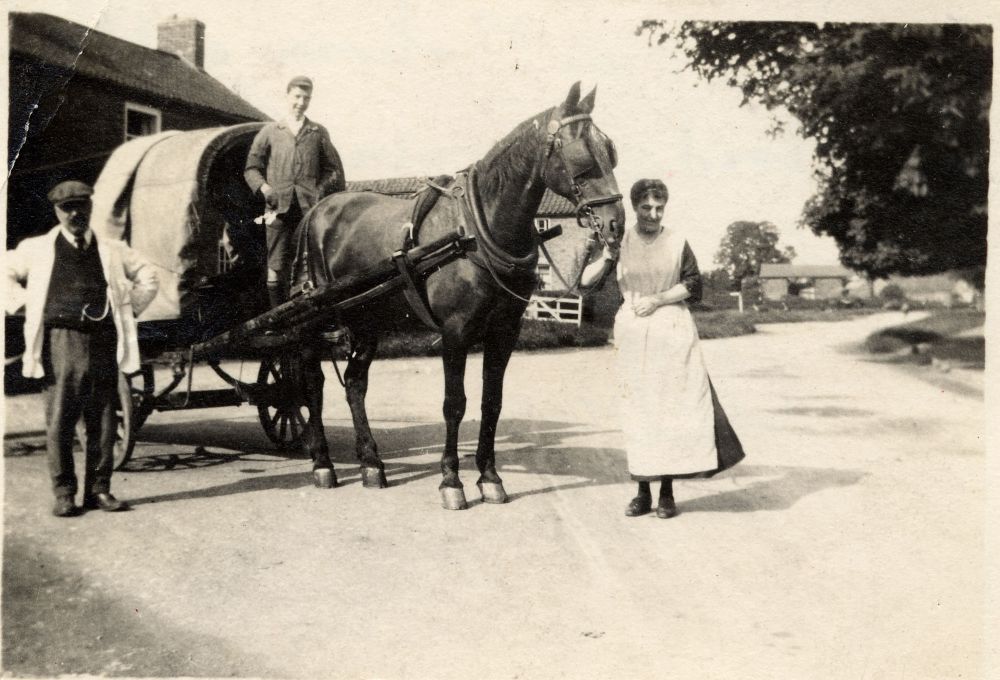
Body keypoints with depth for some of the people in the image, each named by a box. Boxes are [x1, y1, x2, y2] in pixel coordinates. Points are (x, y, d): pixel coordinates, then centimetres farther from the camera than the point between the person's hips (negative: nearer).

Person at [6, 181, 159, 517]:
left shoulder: (113, 250, 16)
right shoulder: (37, 249, 11)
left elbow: (148, 276, 23)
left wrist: (129, 307, 12)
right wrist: (27, 304, 3)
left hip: (103, 342, 2)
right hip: (61, 339, -2)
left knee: (103, 421, 2)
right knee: (60, 420, -4)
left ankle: (99, 489, 11)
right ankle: (64, 493, 4)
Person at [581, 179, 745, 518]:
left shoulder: (677, 243, 4)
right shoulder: (620, 241, 4)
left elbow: (694, 287, 3)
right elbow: (585, 281, -1)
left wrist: (657, 299, -9)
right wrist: (605, 258, -19)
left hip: (673, 330, 0)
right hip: (632, 334, 1)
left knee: (674, 407, -3)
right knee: (638, 410, 3)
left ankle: (667, 493, 6)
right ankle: (643, 492, 11)